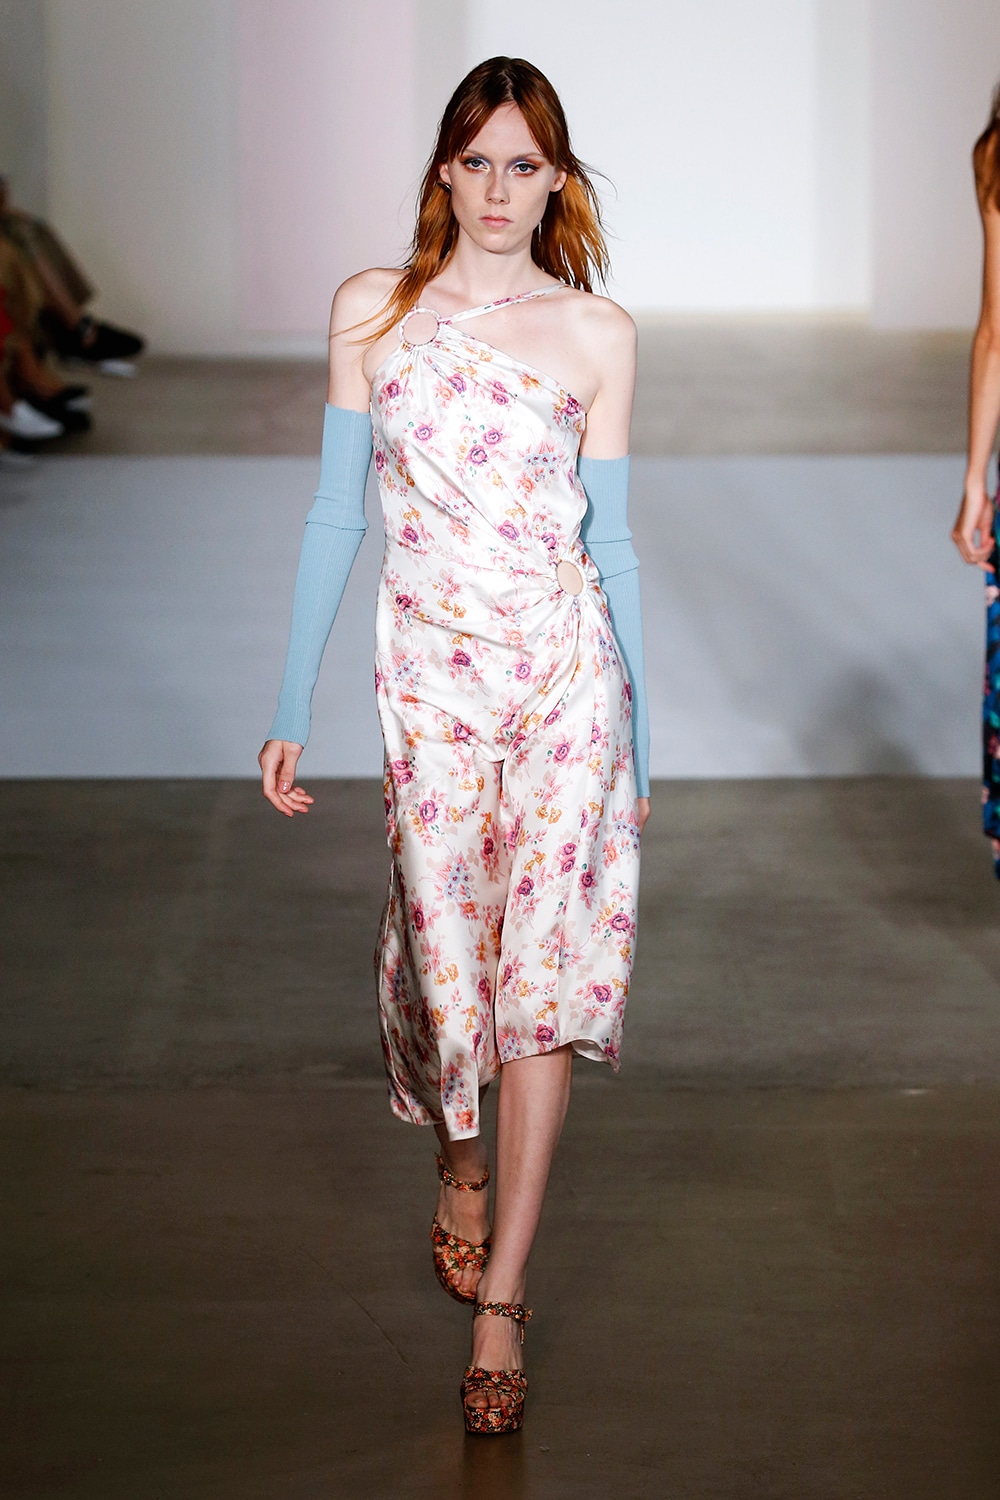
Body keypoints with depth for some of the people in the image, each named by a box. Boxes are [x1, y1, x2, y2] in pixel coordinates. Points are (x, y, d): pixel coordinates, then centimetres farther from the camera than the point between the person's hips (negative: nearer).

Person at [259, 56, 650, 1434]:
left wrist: (642, 739, 8)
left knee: (545, 956, -8)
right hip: (429, 672, 1)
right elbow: (335, 517, 5)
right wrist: (291, 711, 4)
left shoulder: (596, 334, 1)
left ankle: (500, 1299, -3)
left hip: (566, 667, -1)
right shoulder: (372, 312, 2)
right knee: (447, 947, 3)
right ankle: (461, 1160, 37)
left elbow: (611, 539, 5)